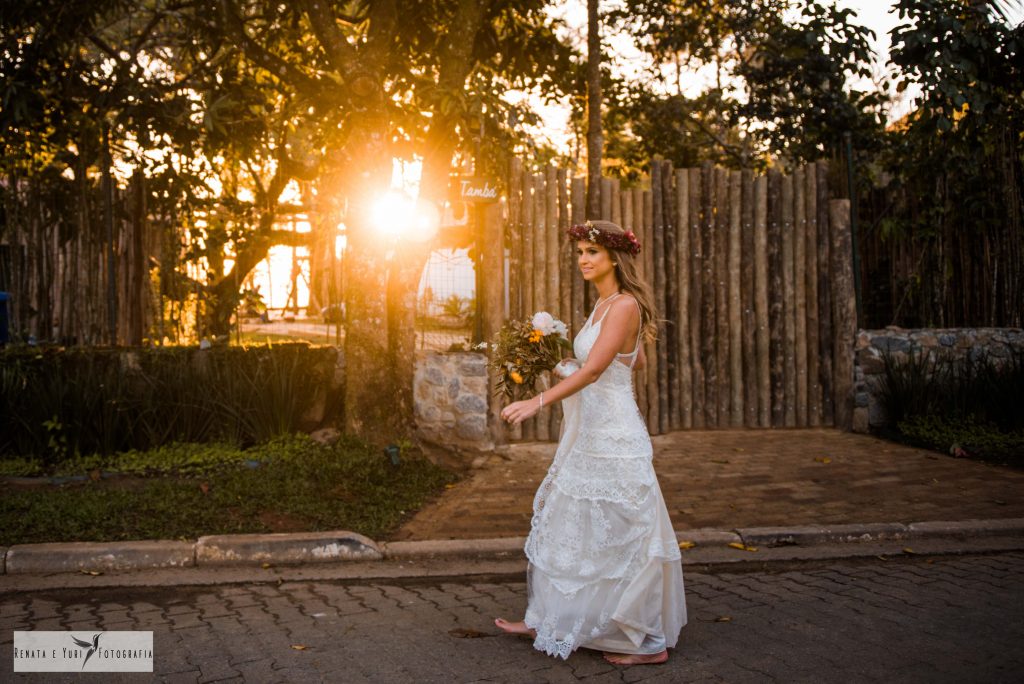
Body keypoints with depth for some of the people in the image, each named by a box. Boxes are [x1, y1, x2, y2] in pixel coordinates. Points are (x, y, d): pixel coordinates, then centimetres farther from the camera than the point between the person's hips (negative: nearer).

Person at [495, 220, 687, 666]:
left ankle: (648, 641, 11)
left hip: (612, 438, -10)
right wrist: (564, 357, 26)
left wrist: (539, 402, -34)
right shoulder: (603, 304, 12)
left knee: (620, 536, -1)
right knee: (568, 527, 15)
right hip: (587, 434, 10)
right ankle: (551, 621, 27)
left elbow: (593, 369, -26)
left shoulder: (625, 305, -16)